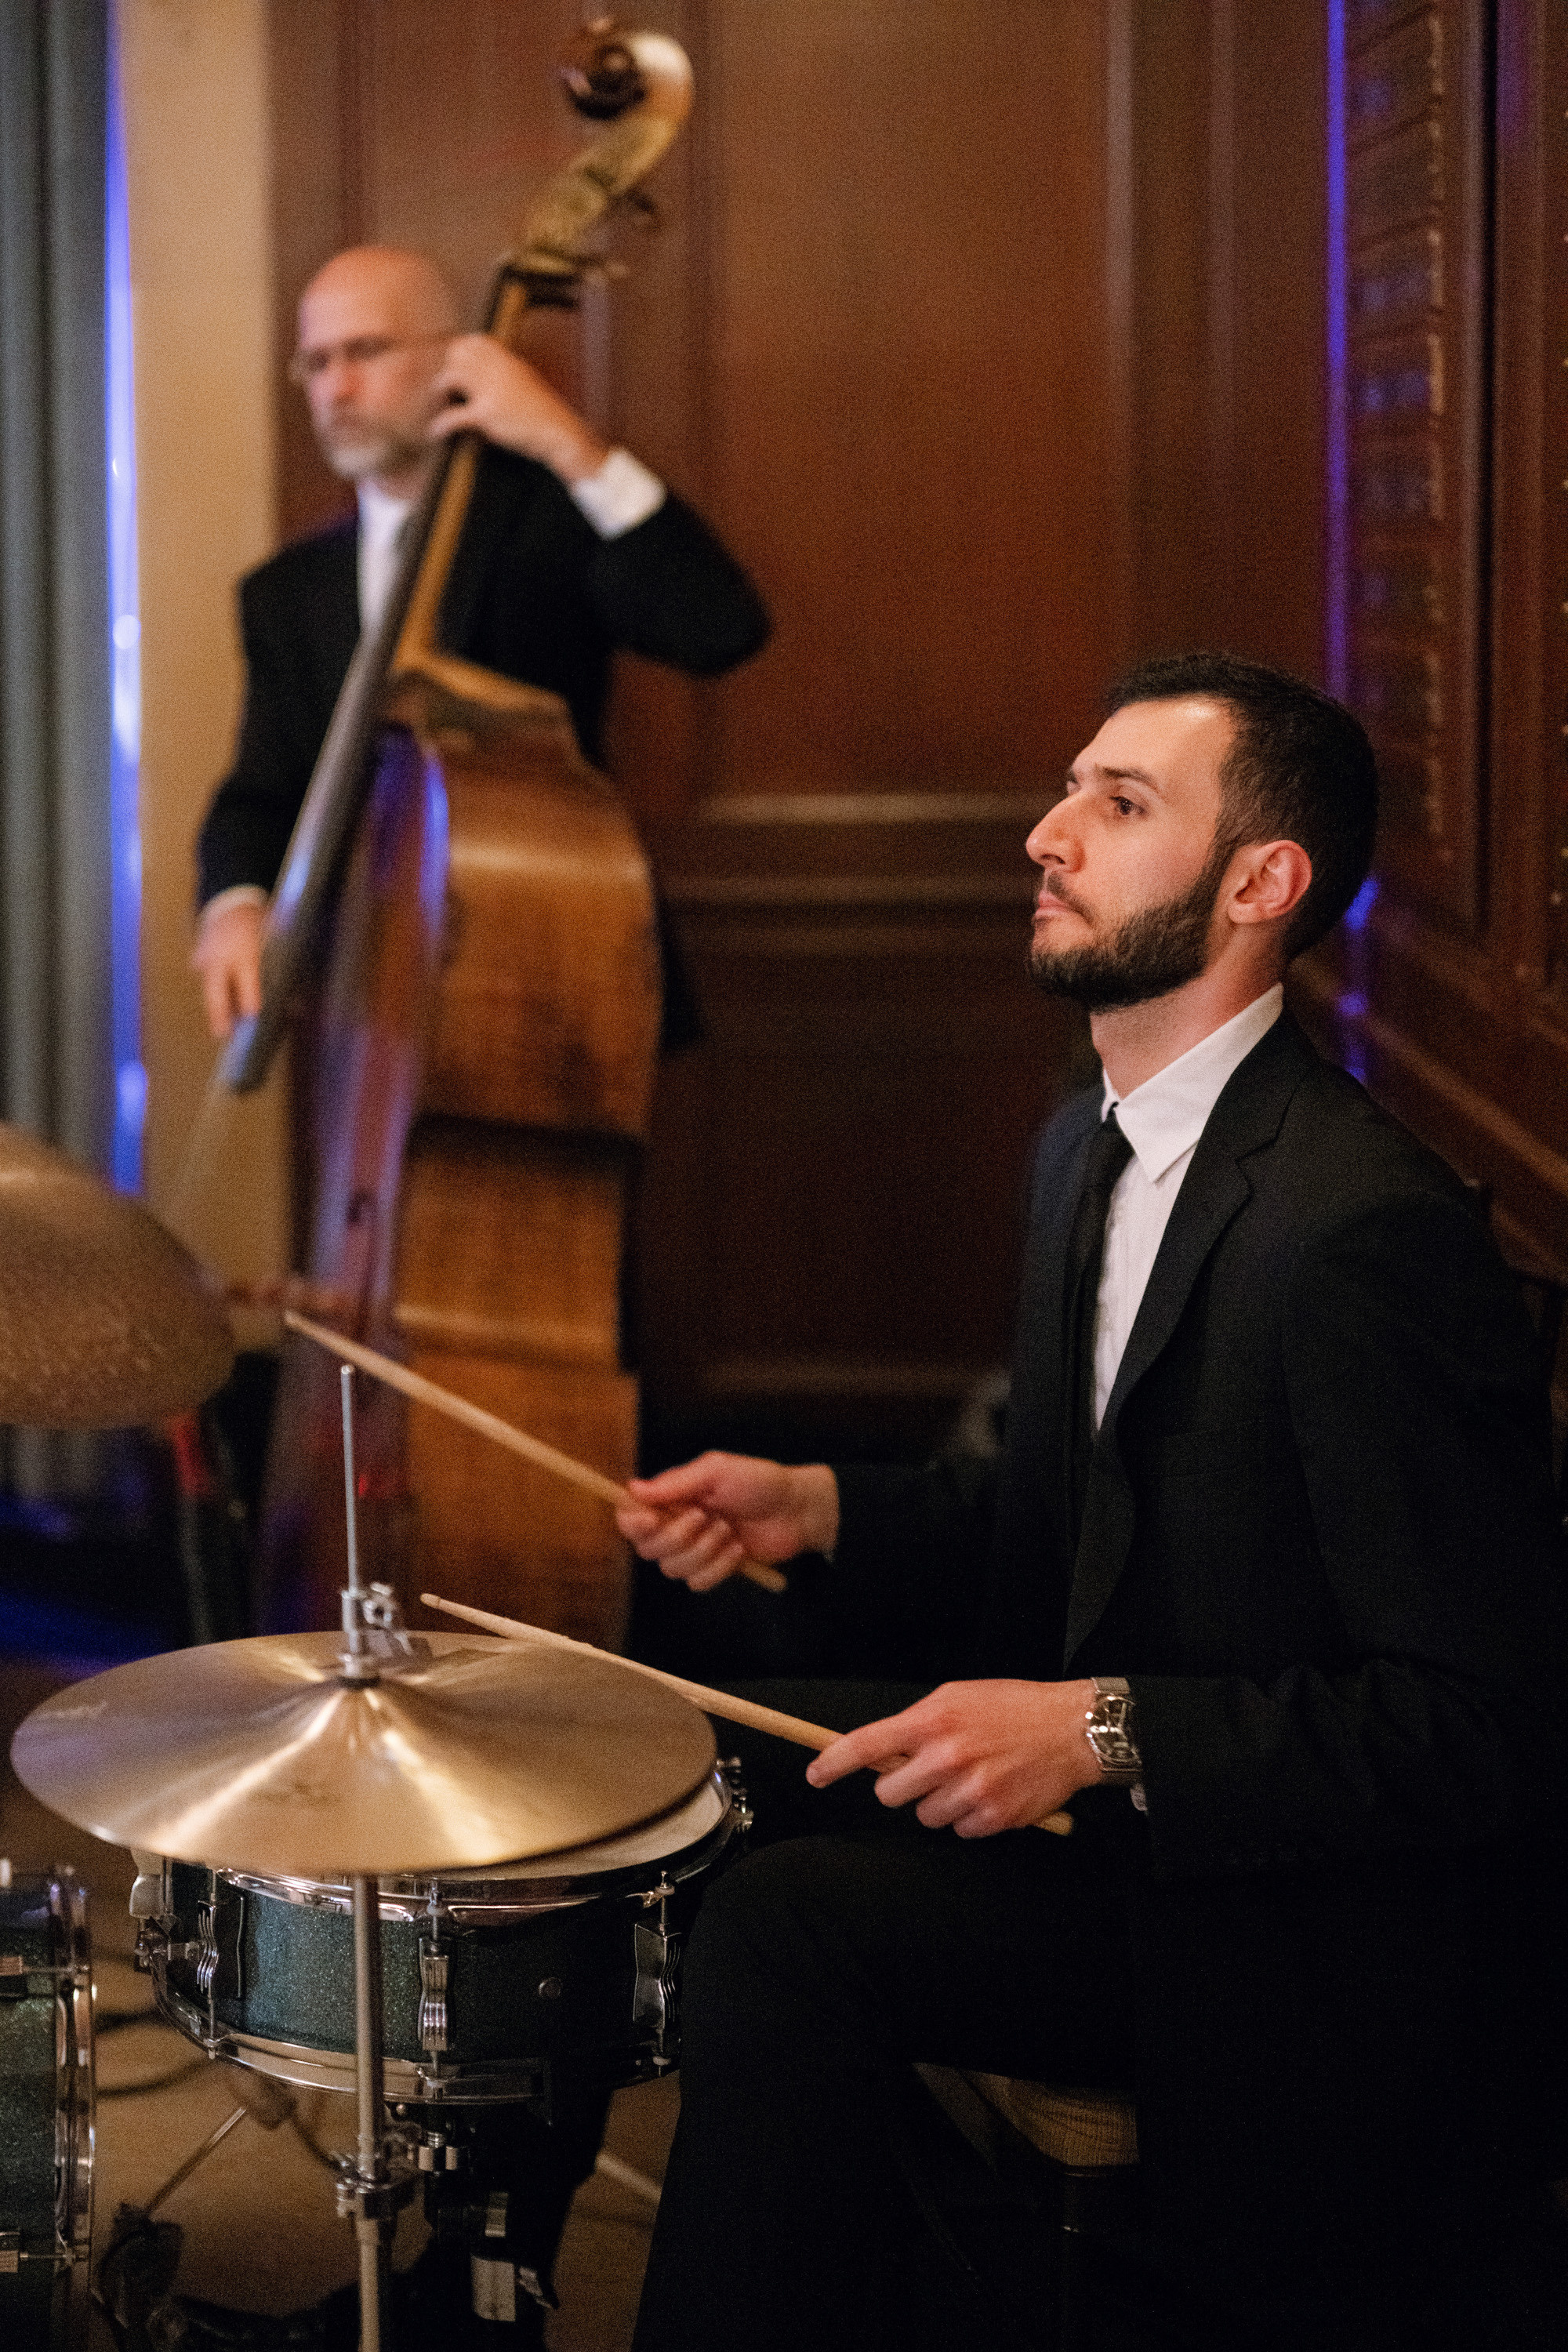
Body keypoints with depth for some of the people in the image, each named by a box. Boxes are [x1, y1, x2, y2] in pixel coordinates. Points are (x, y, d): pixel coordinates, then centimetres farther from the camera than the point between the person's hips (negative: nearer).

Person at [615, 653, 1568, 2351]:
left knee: (795, 1916, -23)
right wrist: (821, 1513, 3)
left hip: (1297, 1952, -9)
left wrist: (1105, 1732, -27)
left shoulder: (1364, 1233, -23)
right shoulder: (1093, 1147, 8)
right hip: (1122, 1831, 9)